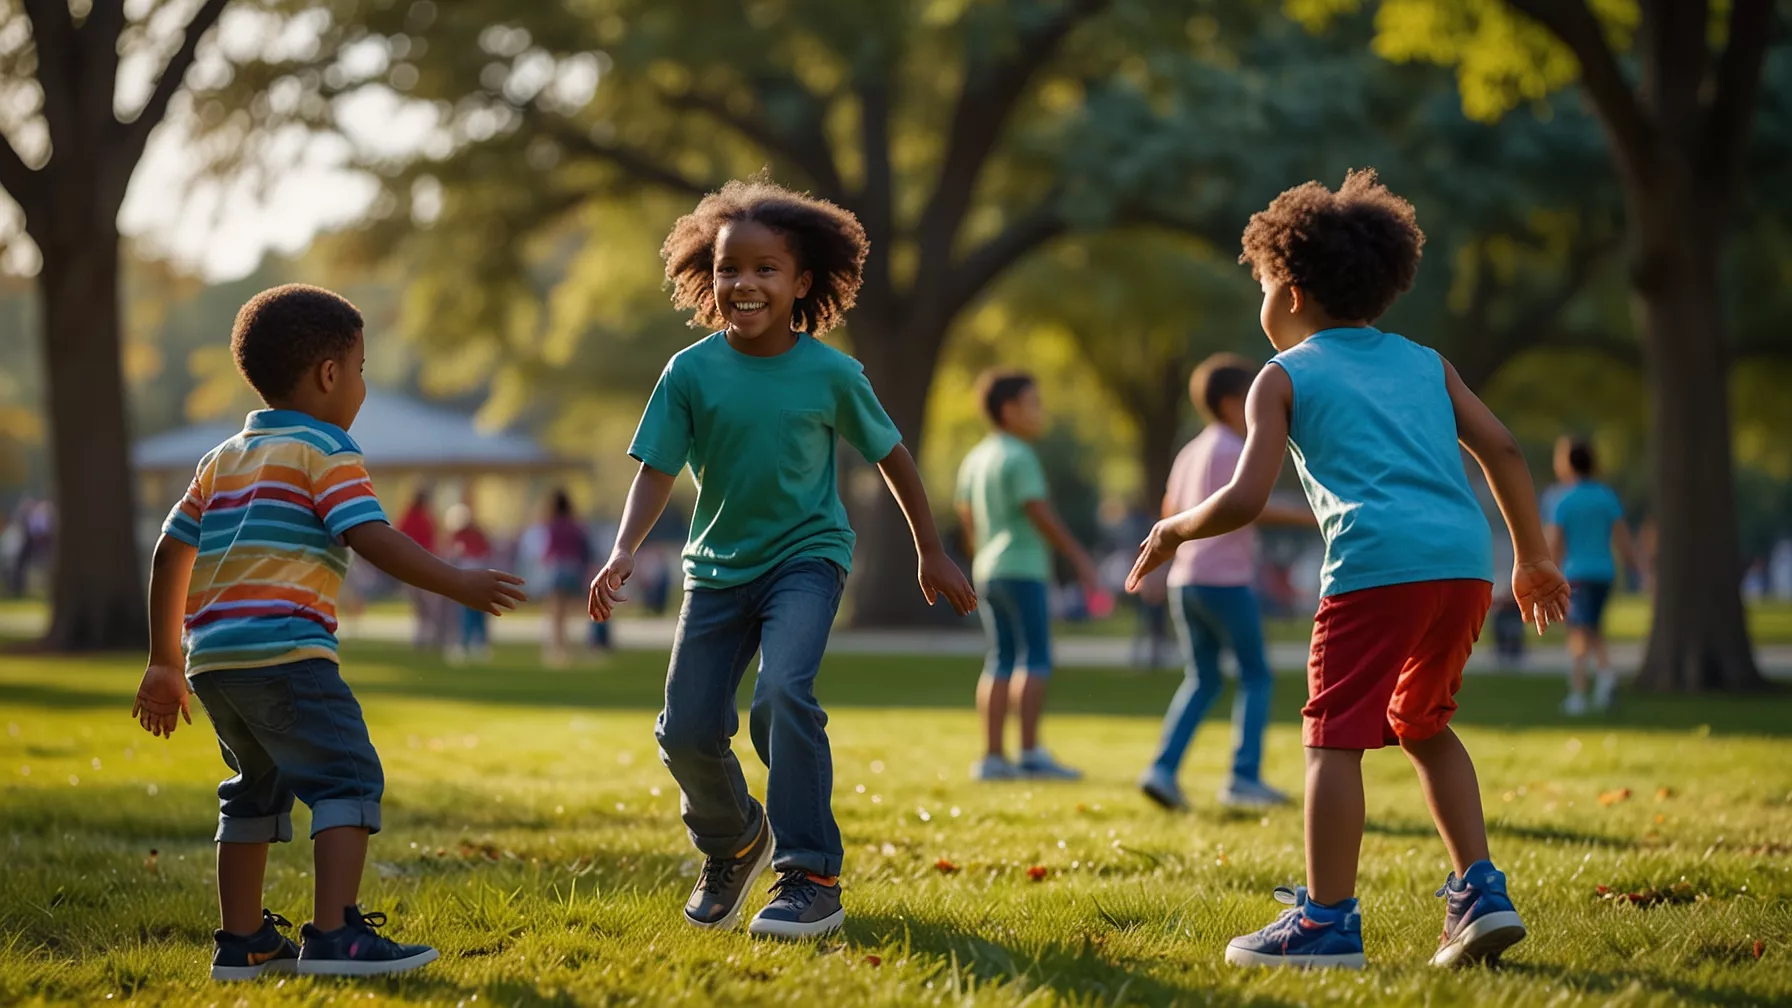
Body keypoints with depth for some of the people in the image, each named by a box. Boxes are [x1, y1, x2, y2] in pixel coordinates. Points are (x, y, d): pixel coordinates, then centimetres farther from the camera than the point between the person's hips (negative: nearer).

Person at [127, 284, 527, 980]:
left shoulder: (222, 459, 22)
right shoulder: (325, 451, -1)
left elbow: (169, 557, 23)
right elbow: (373, 540, -15)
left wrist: (165, 663, 28)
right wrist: (460, 586, -11)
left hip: (212, 656, 9)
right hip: (285, 653, -9)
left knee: (257, 788, 21)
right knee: (348, 777, -8)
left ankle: (243, 943, 23)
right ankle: (336, 936, -19)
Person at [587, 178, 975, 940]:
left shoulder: (830, 373, -10)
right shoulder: (691, 372, -9)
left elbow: (890, 456, 3)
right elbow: (656, 471, -9)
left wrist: (931, 554, 9)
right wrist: (624, 551, -26)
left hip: (806, 557, -3)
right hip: (717, 565, 3)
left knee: (782, 695, -26)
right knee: (686, 729, 1)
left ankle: (811, 879, -17)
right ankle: (732, 844, 34)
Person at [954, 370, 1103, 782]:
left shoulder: (975, 459, 15)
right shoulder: (1019, 458, -11)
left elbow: (967, 517, 19)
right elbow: (1041, 515, -17)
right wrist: (1079, 557, -13)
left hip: (988, 572, 9)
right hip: (1023, 570, -9)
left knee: (1000, 660, 8)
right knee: (1035, 659, -8)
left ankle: (992, 756, 5)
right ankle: (1031, 752, -14)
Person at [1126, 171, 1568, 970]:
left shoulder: (1284, 376, 11)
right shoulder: (1424, 362, 24)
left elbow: (1244, 500, 1)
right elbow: (1500, 449, 15)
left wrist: (1172, 530, 18)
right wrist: (1532, 558, 22)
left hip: (1375, 566, -6)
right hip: (1465, 561, 6)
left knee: (1335, 736, 0)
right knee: (1422, 723, 23)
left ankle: (1326, 922, -3)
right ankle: (1480, 891, 15)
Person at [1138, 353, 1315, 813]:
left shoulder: (1190, 452, 15)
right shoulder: (1232, 449, -9)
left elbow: (1171, 511, 19)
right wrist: (1307, 516, -17)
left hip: (1184, 580, 8)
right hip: (1225, 580, -8)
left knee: (1201, 681, 12)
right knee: (1255, 676, 1)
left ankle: (1162, 769, -1)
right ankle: (1245, 776, -6)